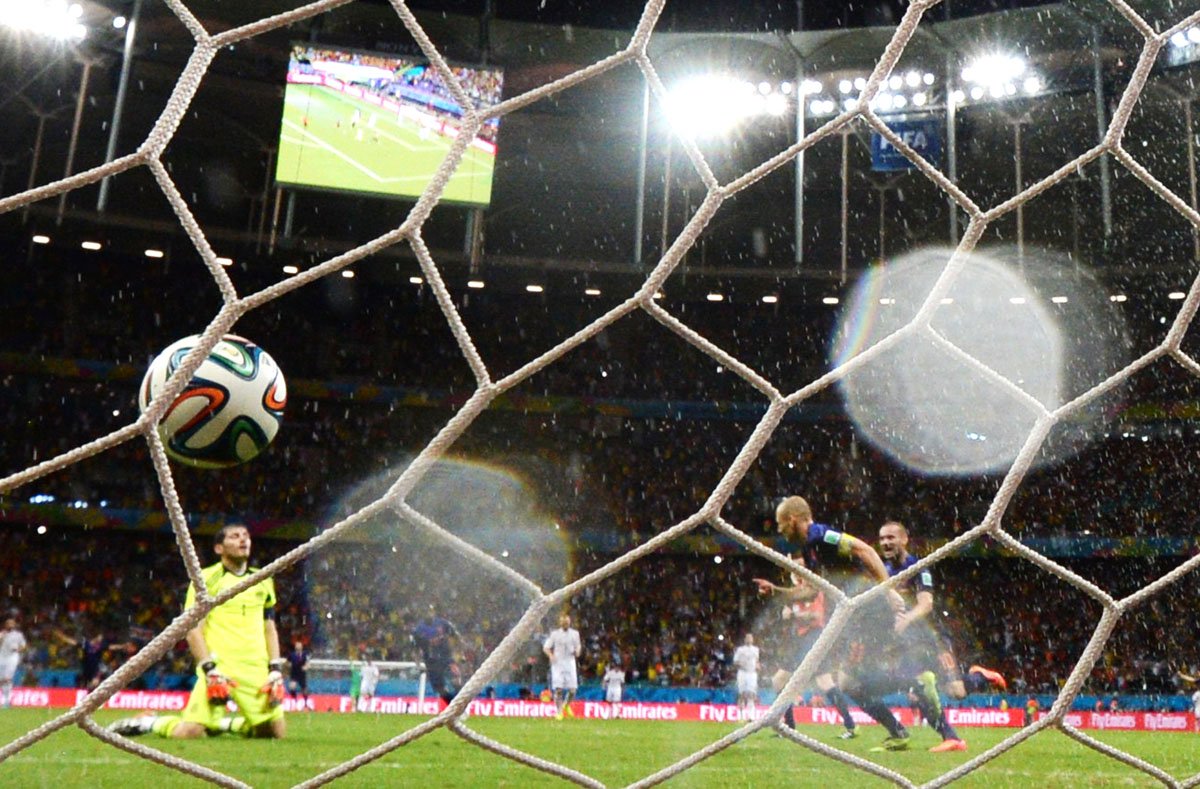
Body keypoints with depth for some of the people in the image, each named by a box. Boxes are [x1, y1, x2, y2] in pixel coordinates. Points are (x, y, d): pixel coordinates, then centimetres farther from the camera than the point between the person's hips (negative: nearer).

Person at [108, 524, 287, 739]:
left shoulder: (263, 581, 16)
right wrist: (210, 670, -14)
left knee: (277, 731, -4)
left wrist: (275, 671, 7)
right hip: (219, 668, -5)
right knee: (188, 732, -19)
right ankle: (146, 722, 14)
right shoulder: (206, 579, 1)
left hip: (258, 672, 5)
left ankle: (223, 722, 21)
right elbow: (193, 629, -4)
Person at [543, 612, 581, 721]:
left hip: (570, 663, 2)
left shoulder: (575, 633, 8)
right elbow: (545, 647, 3)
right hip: (557, 664, -2)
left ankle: (566, 705, 26)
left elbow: (578, 646, 21)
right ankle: (559, 711, 4)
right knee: (558, 689, -8)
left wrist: (577, 651, -3)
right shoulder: (554, 634, 1)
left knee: (572, 690, -4)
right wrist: (550, 655, -18)